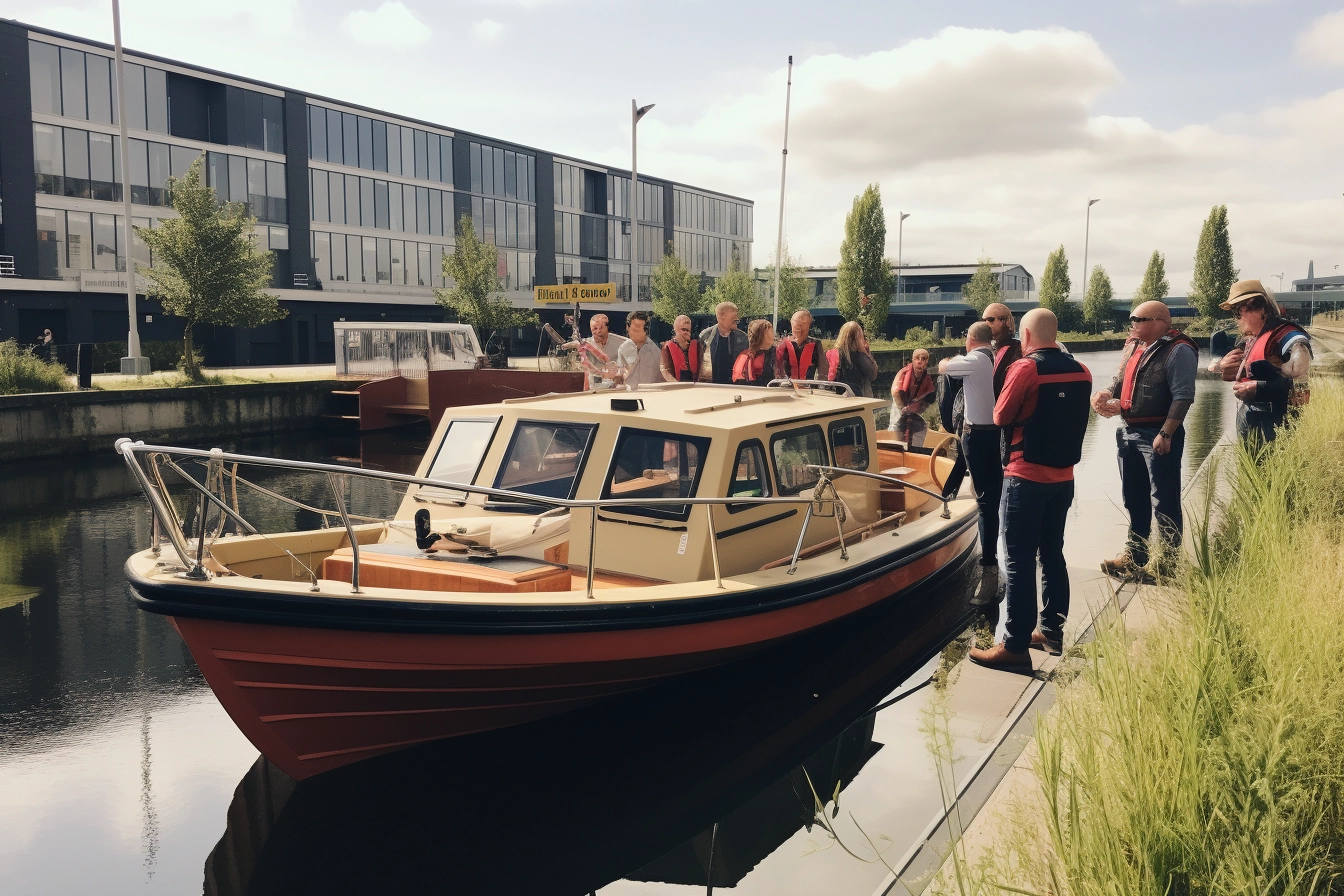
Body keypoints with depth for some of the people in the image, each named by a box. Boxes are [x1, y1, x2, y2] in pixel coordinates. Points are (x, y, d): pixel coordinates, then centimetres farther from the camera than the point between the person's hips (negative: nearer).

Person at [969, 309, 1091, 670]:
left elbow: (1001, 416, -9)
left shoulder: (1025, 368, -14)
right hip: (1063, 477, 7)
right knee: (1052, 554, 16)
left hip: (1026, 477, -6)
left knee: (1019, 560, -3)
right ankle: (1052, 631, 24)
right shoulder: (1080, 372, 4)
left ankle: (1015, 646, -1)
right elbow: (1073, 418, 13)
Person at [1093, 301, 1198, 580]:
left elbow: (1182, 396, -19)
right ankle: (1134, 556, 26)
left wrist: (1166, 434, -24)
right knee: (1133, 498, 15)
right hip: (1129, 432, 9)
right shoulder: (1132, 347, 13)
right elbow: (1120, 382, 24)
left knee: (1164, 501, 0)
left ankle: (1168, 561, 9)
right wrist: (1106, 395, 2)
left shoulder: (1177, 351, -13)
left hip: (1159, 435, -9)